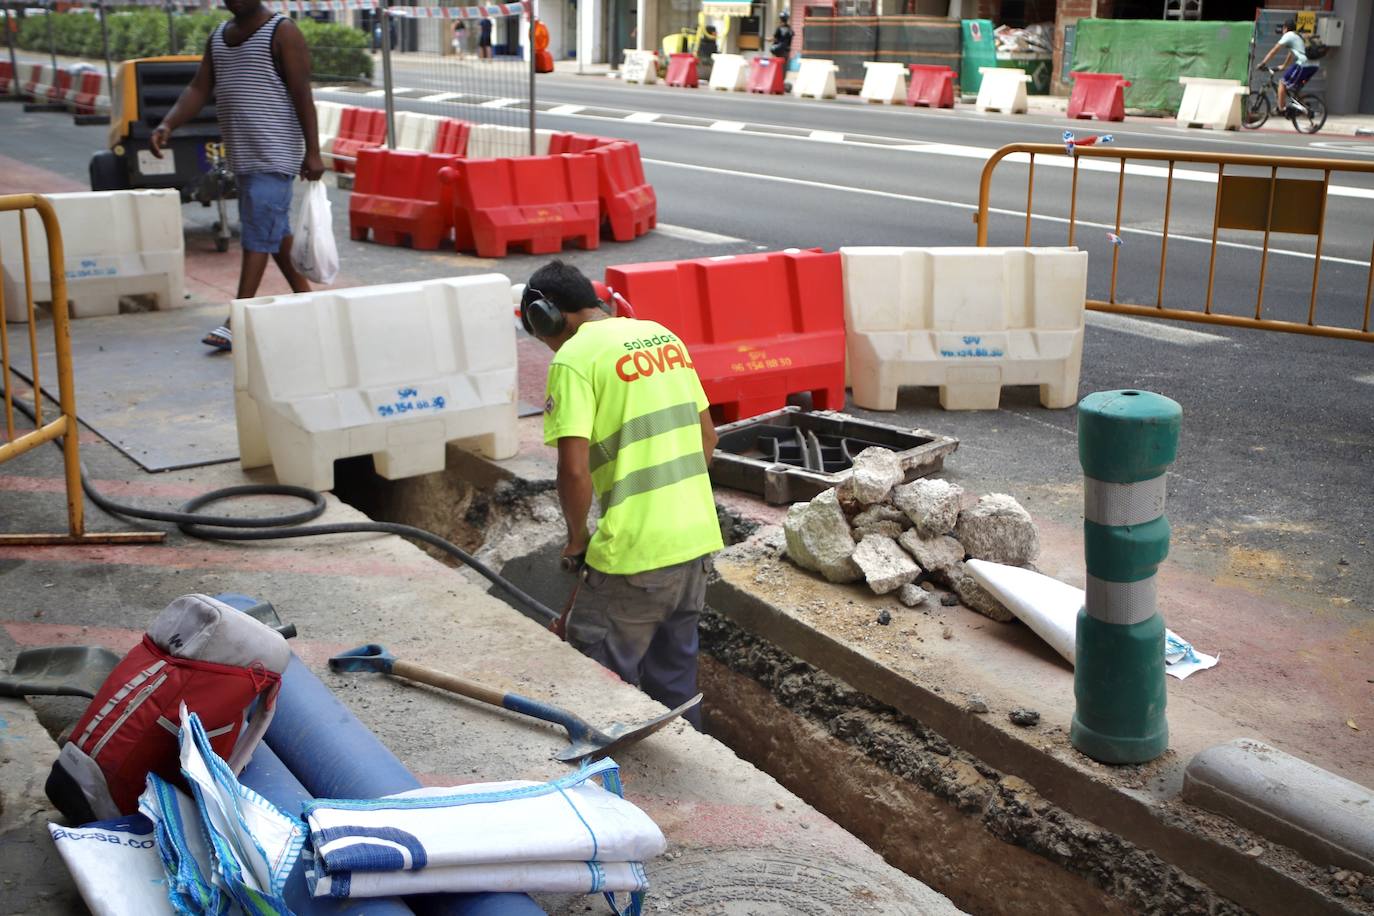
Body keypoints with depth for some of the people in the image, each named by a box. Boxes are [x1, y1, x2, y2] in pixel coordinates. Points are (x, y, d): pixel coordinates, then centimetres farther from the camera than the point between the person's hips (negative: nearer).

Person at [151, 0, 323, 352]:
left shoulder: (282, 32, -7)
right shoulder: (218, 36, 15)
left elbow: (302, 94, -12)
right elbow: (198, 89, 9)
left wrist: (313, 152, -17)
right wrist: (167, 125, -7)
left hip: (274, 155, -8)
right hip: (243, 155, 8)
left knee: (257, 234, -11)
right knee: (275, 231, 14)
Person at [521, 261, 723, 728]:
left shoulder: (575, 358, -11)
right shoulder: (662, 335, 12)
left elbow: (574, 470, -19)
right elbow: (707, 436, 17)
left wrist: (577, 539, -2)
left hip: (636, 550, -8)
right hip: (697, 537, 8)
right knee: (674, 678, 21)